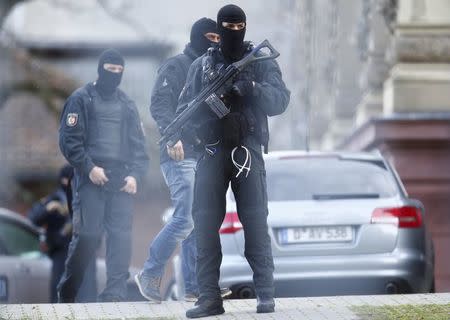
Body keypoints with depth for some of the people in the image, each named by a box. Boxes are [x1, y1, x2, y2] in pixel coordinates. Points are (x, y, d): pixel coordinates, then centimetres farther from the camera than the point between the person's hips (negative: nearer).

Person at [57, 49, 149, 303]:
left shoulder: (127, 105, 19)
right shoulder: (81, 99, 5)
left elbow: (139, 145, 16)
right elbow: (69, 139, -3)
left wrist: (135, 175, 0)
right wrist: (89, 167, -14)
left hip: (122, 183, 4)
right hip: (90, 181, -4)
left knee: (122, 236, -6)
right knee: (88, 235, -8)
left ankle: (116, 292, -5)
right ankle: (67, 294, 4)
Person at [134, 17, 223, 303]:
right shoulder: (176, 66, -3)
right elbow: (159, 104, -14)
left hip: (205, 158, 8)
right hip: (180, 156, -8)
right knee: (185, 220, -16)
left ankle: (195, 287, 7)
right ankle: (150, 275, -3)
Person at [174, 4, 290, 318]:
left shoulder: (262, 63, 6)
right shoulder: (202, 66, 12)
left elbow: (280, 100, -6)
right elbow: (185, 106, 9)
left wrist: (251, 88, -24)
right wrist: (189, 129, -13)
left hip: (247, 151, -2)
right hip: (211, 153, 2)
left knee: (256, 222, -5)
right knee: (205, 225, -3)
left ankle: (265, 293, 1)